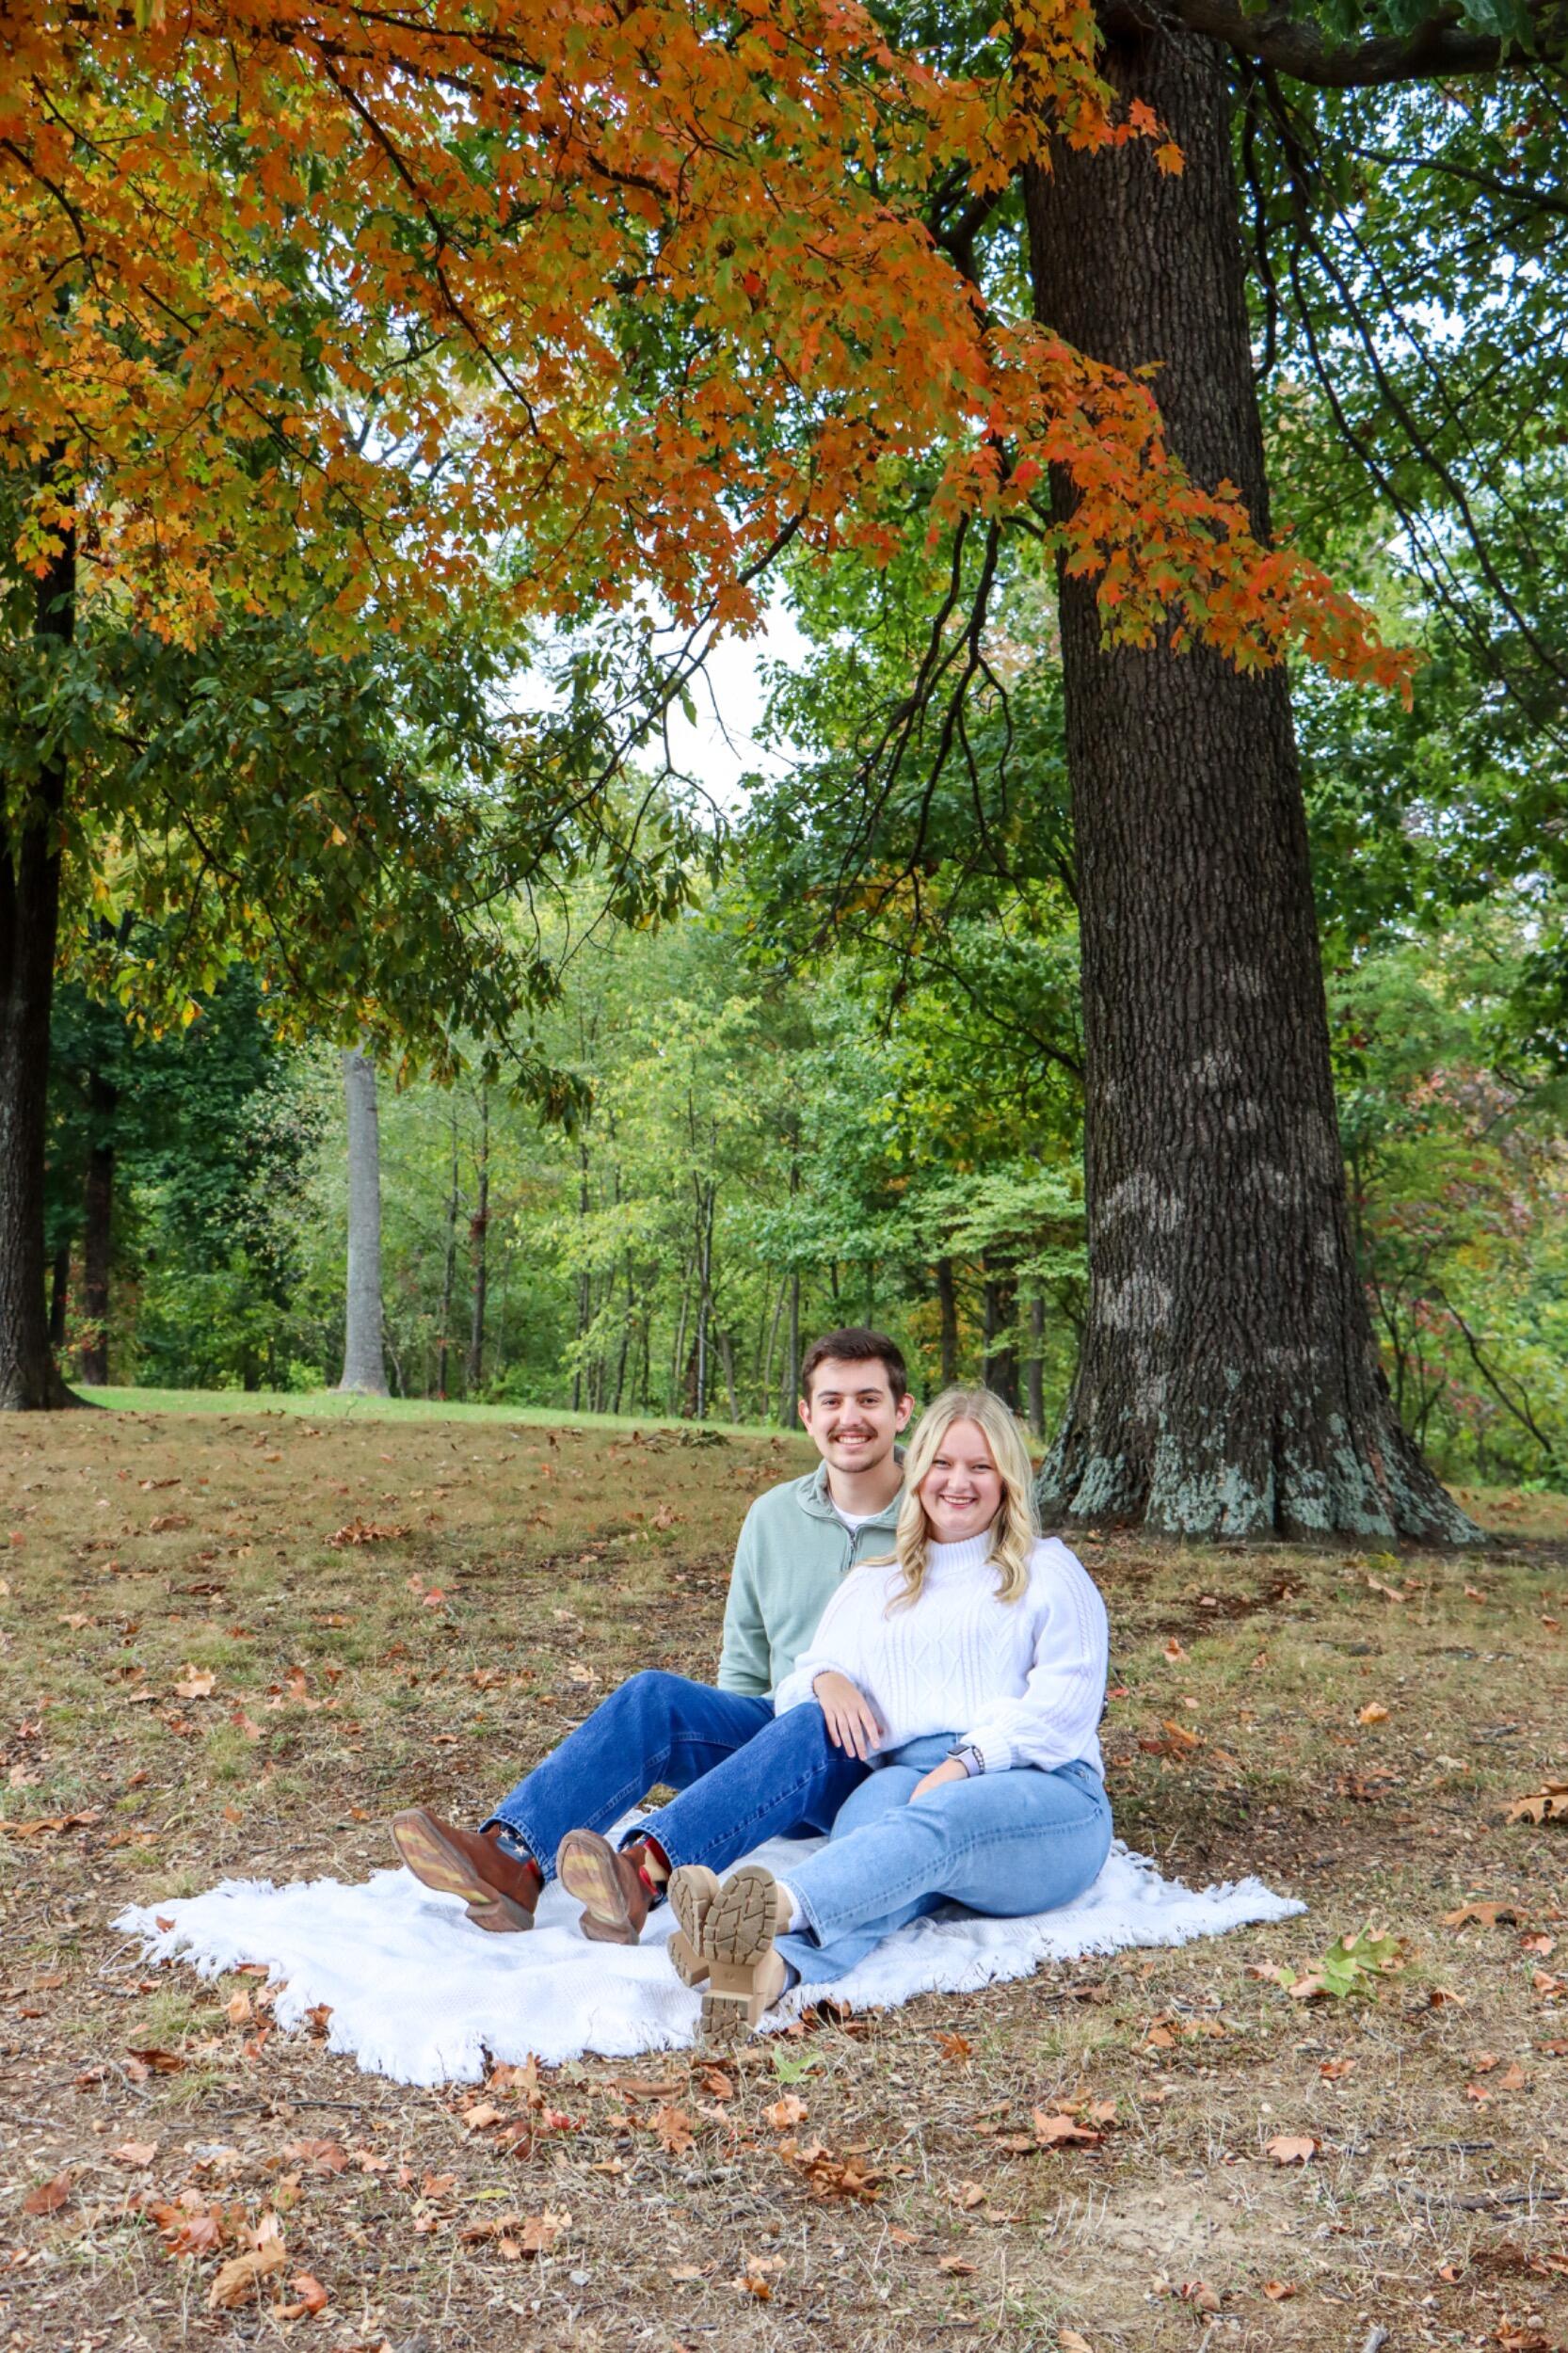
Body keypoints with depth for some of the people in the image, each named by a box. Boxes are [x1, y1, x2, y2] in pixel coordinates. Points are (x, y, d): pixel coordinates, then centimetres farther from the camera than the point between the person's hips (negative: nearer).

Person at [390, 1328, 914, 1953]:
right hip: (775, 1732, 4)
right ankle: (511, 1859, -38)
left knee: (814, 1728, -37)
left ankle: (644, 1874, -56)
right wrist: (721, 1730, -5)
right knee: (654, 1695, -23)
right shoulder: (773, 1515, 10)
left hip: (889, 1761, -4)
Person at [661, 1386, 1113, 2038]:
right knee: (875, 1807, -37)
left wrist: (964, 1763, -14)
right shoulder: (871, 1587, 30)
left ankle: (781, 1908, -68)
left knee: (937, 1818, -39)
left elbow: (1066, 1701, 2)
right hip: (904, 1772, 2)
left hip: (1041, 1793, -2)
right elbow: (791, 1690, 26)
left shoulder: (1050, 1571, 18)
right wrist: (825, 1678, 0)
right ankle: (772, 1964, -67)